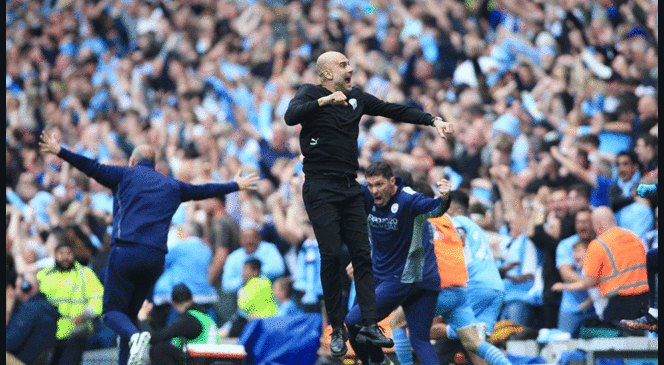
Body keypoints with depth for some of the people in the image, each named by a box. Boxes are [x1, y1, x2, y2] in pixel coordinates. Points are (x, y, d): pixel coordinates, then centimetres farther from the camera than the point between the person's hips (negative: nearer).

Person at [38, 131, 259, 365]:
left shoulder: (126, 175, 11)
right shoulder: (172, 186, 22)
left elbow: (93, 168, 0)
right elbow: (203, 191, 34)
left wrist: (59, 152, -2)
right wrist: (236, 185, 49)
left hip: (125, 251, -4)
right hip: (155, 256, 4)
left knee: (113, 311, -3)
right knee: (130, 313, 15)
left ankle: (134, 336, -34)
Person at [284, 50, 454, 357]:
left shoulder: (357, 98, 14)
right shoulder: (310, 93, -1)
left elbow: (394, 110, 12)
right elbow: (291, 117, -20)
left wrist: (433, 121, 4)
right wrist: (325, 101, -27)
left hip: (350, 188, 5)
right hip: (321, 189, -5)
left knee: (361, 254, 0)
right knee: (331, 256, -8)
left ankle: (369, 323, 1)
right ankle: (337, 329, 0)